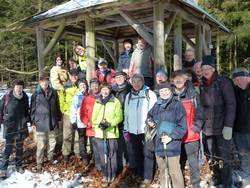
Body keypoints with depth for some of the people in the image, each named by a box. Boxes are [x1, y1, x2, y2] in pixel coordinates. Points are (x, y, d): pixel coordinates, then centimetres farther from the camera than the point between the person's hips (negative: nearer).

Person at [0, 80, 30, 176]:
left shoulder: (25, 97, -1)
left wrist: (29, 120, 6)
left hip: (21, 126, 3)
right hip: (9, 126, -3)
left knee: (20, 147, 12)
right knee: (8, 148, -1)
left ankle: (19, 165, 26)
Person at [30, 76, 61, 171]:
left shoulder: (53, 93, 5)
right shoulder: (36, 94, -2)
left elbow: (57, 107, 11)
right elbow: (32, 109, 1)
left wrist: (58, 118, 12)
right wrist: (33, 122, -1)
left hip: (52, 123, 3)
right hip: (40, 123, -3)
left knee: (52, 142, 13)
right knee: (41, 144, 1)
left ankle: (50, 158, 32)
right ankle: (39, 162, 16)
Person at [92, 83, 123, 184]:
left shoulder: (115, 102, -3)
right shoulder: (97, 102, 10)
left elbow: (119, 117, -6)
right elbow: (94, 117, 13)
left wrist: (109, 124, -17)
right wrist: (98, 125, -1)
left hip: (111, 132, -3)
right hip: (100, 132, 4)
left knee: (112, 154, 5)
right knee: (103, 154, 11)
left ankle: (112, 175, 19)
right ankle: (105, 174, 25)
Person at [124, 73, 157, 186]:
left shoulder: (150, 94, -4)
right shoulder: (129, 96, 11)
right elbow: (126, 113, 14)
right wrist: (126, 129, 13)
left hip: (147, 129, -5)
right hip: (133, 130, 5)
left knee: (147, 153, 1)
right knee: (136, 153, 15)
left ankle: (148, 176, 14)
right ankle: (139, 173, 31)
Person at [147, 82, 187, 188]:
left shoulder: (177, 105, -6)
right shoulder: (157, 106, 10)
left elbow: (182, 126, -9)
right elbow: (150, 115, 29)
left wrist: (171, 137, -18)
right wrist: (149, 121, 7)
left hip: (172, 145, -5)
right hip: (159, 144, 6)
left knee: (174, 171, -4)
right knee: (162, 170, 18)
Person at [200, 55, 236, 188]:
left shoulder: (223, 82, -6)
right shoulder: (202, 85, 7)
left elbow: (231, 105, -10)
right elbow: (201, 106, 10)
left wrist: (228, 126, -16)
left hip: (222, 127, -4)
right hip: (207, 128, 4)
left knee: (224, 158, 1)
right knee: (212, 157, 13)